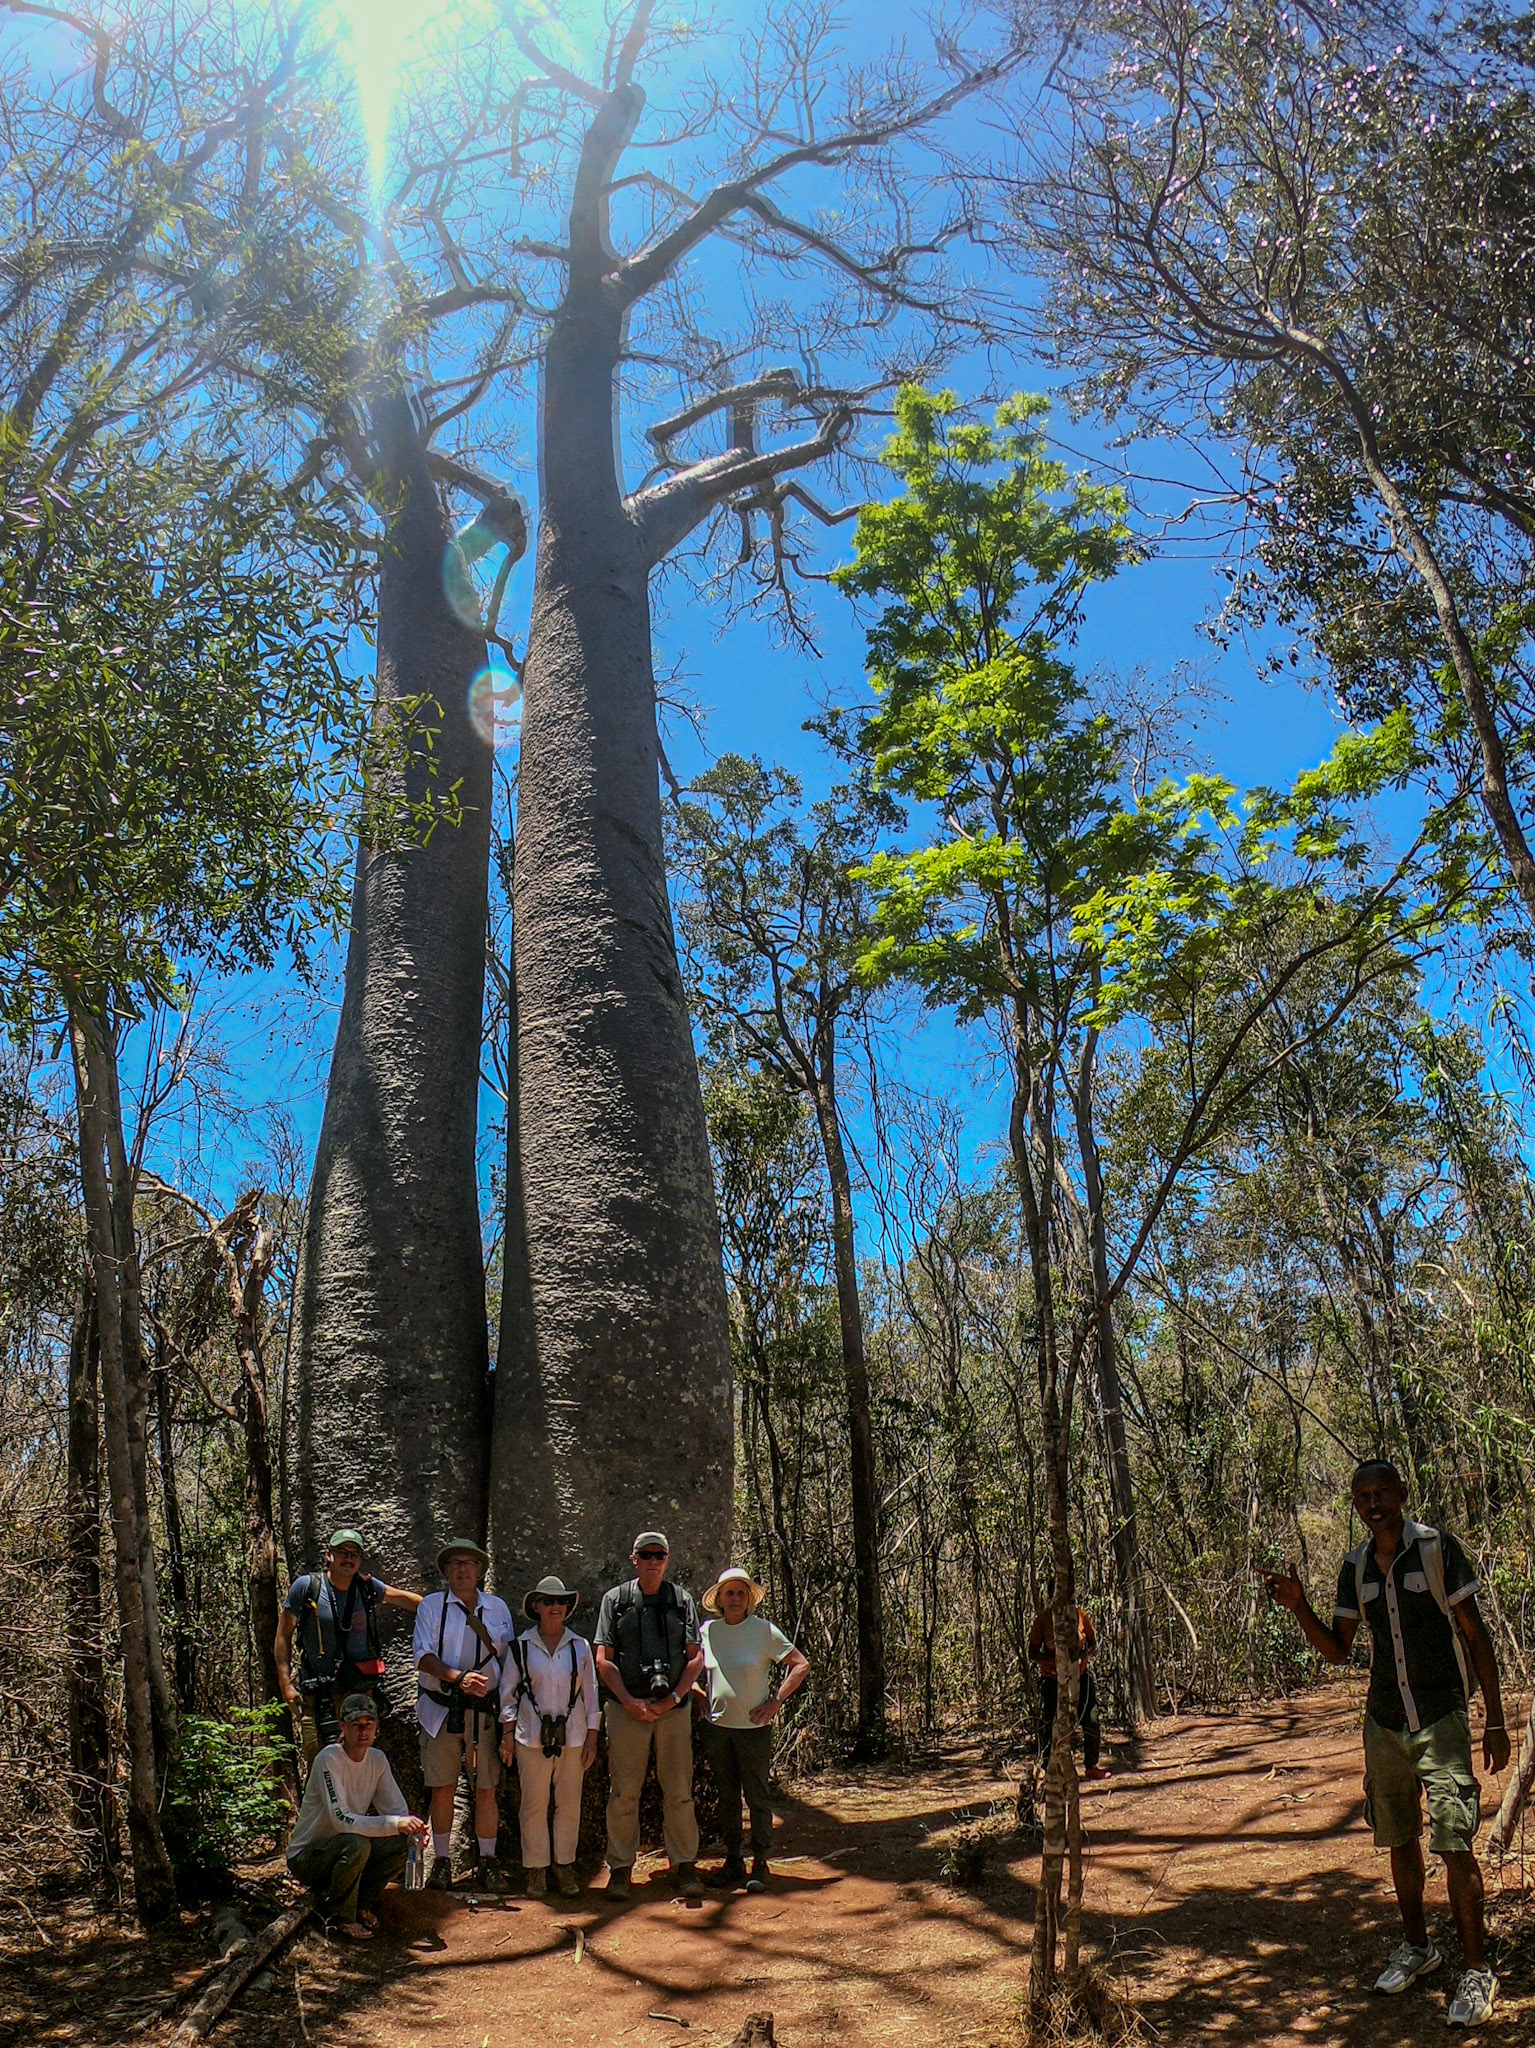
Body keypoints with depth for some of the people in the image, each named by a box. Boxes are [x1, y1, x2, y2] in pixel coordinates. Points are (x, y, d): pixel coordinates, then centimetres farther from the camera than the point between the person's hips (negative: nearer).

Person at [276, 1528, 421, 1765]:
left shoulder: (367, 1587, 4)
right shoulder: (306, 1587, -4)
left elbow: (404, 1598, 21)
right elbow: (283, 1636, 3)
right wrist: (286, 1684, -3)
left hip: (359, 1691, 3)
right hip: (316, 1693, -2)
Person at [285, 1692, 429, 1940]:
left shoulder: (377, 1759, -2)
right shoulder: (329, 1759, -23)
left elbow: (396, 1810, -2)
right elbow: (340, 1819, -32)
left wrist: (414, 1829, -25)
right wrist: (394, 1824, -38)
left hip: (346, 1852, 6)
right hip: (305, 1858, -6)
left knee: (403, 1845, -17)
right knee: (356, 1844, -34)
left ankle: (361, 1903, 5)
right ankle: (341, 1916, -10)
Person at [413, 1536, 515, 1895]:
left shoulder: (498, 1608, 12)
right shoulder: (431, 1606, 5)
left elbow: (509, 1660, 15)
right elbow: (423, 1657, -4)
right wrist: (459, 1678, -20)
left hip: (485, 1709, 1)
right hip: (441, 1707, -1)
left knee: (486, 1789, 1)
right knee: (443, 1789, 1)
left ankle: (488, 1864, 10)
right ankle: (442, 1862, 13)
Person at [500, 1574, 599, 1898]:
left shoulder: (580, 1646, 5)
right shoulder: (521, 1647, 1)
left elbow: (590, 1693, 8)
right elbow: (509, 1693, 6)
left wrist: (592, 1738, 5)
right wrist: (507, 1736, 2)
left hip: (572, 1735, 1)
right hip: (532, 1735, -1)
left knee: (569, 1803, 5)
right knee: (533, 1804, 2)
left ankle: (565, 1865, 19)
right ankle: (536, 1868, 15)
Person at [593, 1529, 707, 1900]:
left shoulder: (682, 1599, 9)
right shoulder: (615, 1599, 6)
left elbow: (696, 1657, 6)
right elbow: (603, 1660, 1)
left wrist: (673, 1698, -7)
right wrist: (631, 1702, -9)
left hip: (673, 1707, 1)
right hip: (626, 1706, -1)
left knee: (679, 1791, 1)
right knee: (623, 1791, 1)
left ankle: (685, 1865, 10)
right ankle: (620, 1868, 12)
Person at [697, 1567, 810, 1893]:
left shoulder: (764, 1630, -7)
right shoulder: (708, 1631, 2)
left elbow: (801, 1665, -4)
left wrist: (776, 1702, -9)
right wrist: (702, 1699, 7)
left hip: (754, 1727, -3)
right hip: (716, 1726, 3)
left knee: (757, 1796, 3)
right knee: (727, 1797, 10)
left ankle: (760, 1863, 14)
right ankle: (733, 1862, 21)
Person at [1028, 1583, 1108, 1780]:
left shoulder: (1080, 1614, -2)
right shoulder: (1041, 1619, -8)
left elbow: (1093, 1642, 7)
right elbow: (1032, 1654, -6)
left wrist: (1084, 1657, -14)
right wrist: (1056, 1663, -23)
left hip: (1081, 1675, 2)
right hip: (1052, 1678, -2)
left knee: (1091, 1722, 3)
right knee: (1049, 1725, -2)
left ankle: (1091, 1766, 22)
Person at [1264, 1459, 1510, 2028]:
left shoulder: (1437, 1548, -9)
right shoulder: (1355, 1567, 5)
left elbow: (1475, 1635, -4)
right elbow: (1337, 1650, 8)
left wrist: (1496, 1720, -5)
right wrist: (1299, 1607, -10)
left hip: (1442, 1718, -5)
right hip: (1384, 1723, 5)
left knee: (1454, 1844, -9)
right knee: (1399, 1840, 14)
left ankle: (1476, 1970, 6)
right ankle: (1417, 1947, 32)